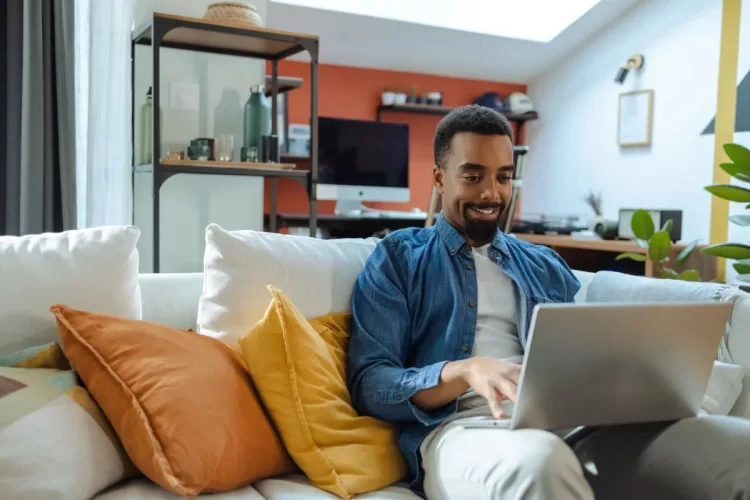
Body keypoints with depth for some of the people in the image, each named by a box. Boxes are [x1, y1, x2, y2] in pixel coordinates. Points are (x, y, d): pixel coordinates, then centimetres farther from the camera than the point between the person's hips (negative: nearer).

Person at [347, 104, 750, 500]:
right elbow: (368, 383, 0)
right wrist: (464, 372, -19)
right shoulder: (398, 257, 11)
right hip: (463, 428, -5)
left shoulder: (546, 266, 25)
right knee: (539, 461, -44)